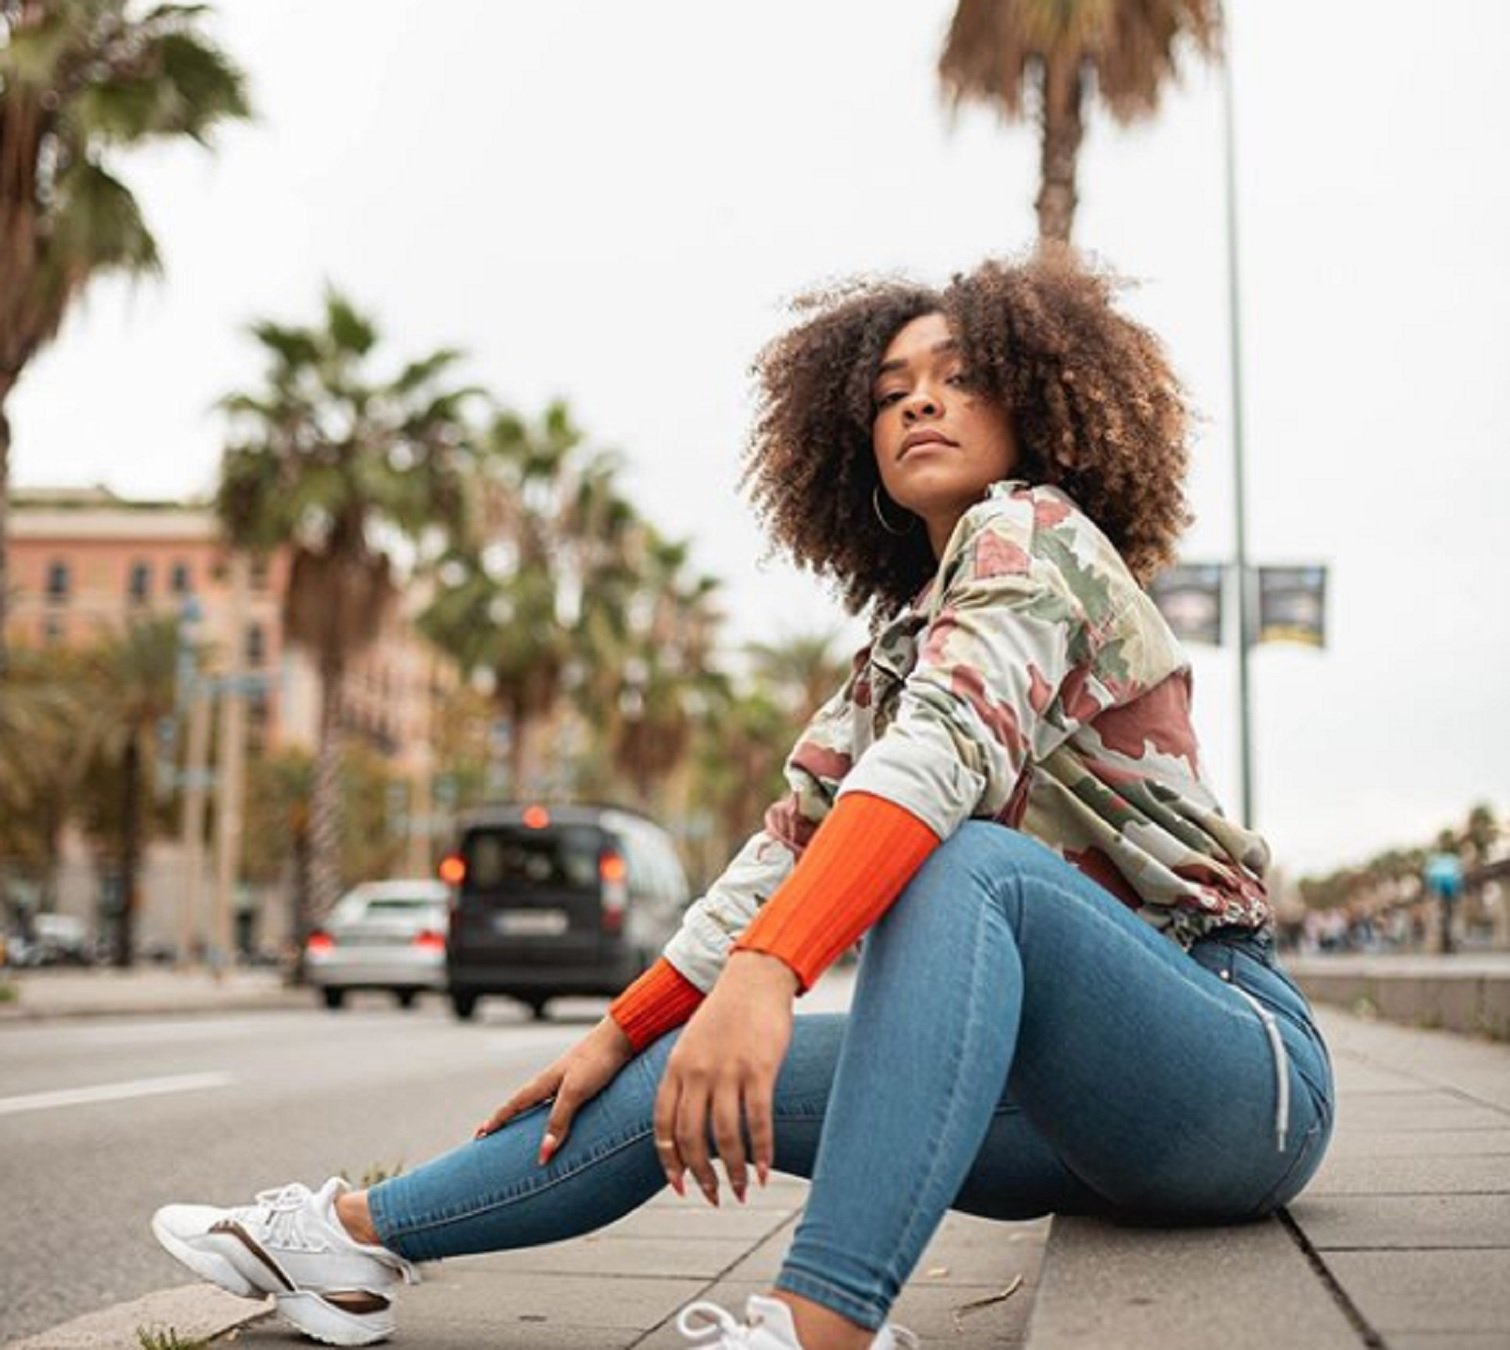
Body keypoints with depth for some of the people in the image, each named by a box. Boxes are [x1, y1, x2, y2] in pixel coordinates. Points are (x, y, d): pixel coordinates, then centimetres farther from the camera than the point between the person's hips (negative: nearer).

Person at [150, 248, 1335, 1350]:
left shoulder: (1027, 528, -8)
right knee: (688, 1079, 1)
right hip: (1088, 1102, 7)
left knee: (965, 860, -35)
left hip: (1231, 1062, -7)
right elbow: (785, 858, 16)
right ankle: (354, 1237, 12)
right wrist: (616, 1038, 11)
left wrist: (765, 974, -40)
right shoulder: (899, 648, 17)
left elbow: (948, 749, -27)